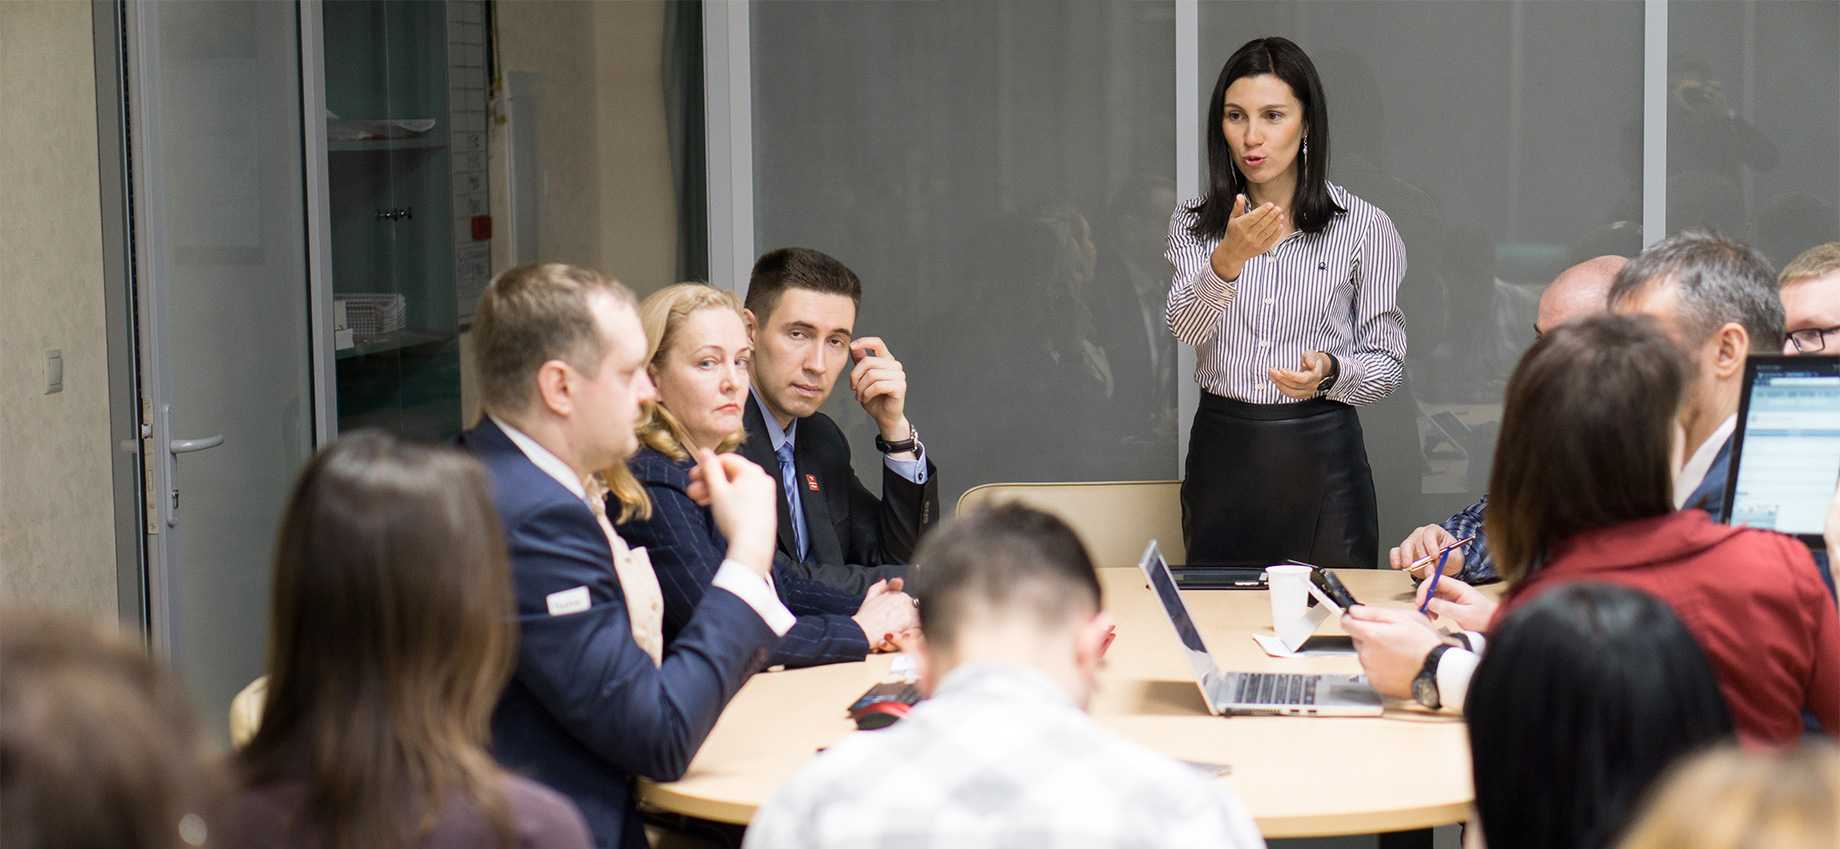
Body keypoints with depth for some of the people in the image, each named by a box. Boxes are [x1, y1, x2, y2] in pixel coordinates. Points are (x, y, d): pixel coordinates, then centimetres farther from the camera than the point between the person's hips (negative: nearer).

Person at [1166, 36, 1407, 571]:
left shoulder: (1364, 227, -1)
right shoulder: (1194, 224, 5)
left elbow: (1388, 363, 3)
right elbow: (1185, 327, -13)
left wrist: (1329, 372, -18)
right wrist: (1228, 260, -32)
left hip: (1322, 460, -2)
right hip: (1222, 456, 2)